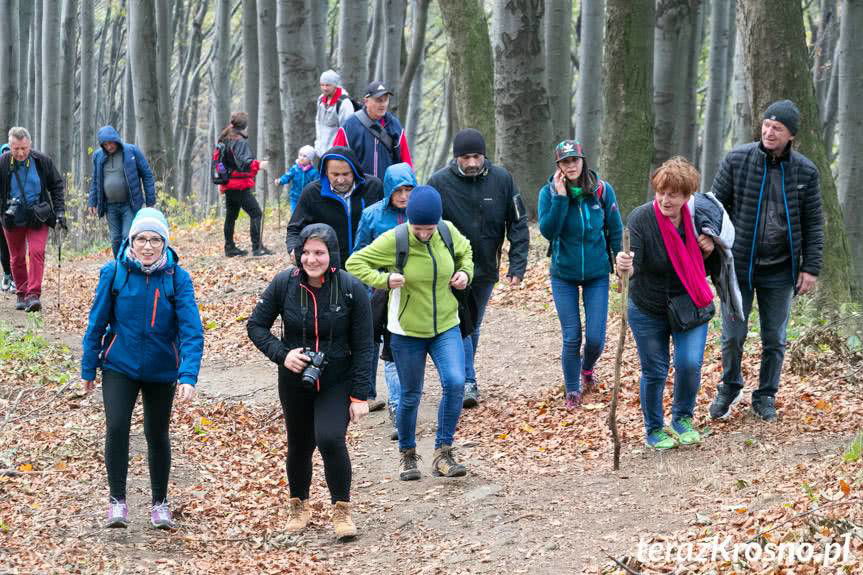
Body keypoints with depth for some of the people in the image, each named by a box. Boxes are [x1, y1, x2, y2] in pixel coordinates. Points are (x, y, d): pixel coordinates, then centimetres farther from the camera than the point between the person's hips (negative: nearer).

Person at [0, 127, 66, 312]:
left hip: (38, 216, -1)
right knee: (17, 258, 10)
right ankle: (21, 294, 24)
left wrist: (60, 211, -1)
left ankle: (33, 294, -17)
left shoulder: (42, 161, -6)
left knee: (36, 252, -15)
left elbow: (57, 186, 5)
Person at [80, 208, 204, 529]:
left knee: (157, 434, 13)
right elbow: (97, 322, -2)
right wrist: (88, 369, 2)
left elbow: (191, 330, -18)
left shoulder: (177, 278, -13)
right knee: (116, 428, -15)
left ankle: (160, 503, 30)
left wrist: (188, 376, -28)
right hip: (119, 367, 0)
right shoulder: (114, 273, -11)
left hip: (162, 370, 1)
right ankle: (117, 500, 1)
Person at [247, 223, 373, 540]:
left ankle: (342, 510, -3)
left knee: (330, 439, -22)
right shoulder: (284, 283, -10)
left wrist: (360, 395, -11)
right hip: (295, 381, 3)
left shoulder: (351, 289, -14)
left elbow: (363, 347, -9)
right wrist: (281, 354, -16)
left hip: (337, 382, -3)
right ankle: (299, 506, 40)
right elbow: (256, 325, 0)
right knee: (299, 445, 15)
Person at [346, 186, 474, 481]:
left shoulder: (449, 232, -6)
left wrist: (465, 272, -3)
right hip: (407, 331, -2)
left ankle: (443, 453, -4)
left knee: (455, 382, -17)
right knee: (410, 396, 8)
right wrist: (383, 279, -25)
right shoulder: (393, 240, -17)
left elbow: (465, 251, 17)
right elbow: (354, 263, -10)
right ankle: (407, 456, 31)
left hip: (446, 327, 2)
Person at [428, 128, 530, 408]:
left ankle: (462, 375, 31)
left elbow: (518, 224, -1)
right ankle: (468, 382, -8)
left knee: (472, 326, 16)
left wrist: (517, 265, -9)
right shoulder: (439, 182, -12)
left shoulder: (501, 179, -7)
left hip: (485, 270, 3)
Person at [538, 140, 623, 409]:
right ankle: (572, 391, 20)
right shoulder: (549, 192, -9)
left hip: (597, 275, 0)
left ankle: (587, 368, 34)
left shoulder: (602, 190, -8)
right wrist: (560, 197, -25)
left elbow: (615, 231, 0)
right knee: (571, 338, 1)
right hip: (564, 276, 0)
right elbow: (547, 231, -19)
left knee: (595, 339, -1)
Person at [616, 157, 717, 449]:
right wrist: (625, 265, -53)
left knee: (690, 364, -11)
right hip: (648, 311, -2)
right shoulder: (641, 219, -21)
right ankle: (654, 429, 27)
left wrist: (708, 250, -13)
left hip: (690, 306, 2)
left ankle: (683, 419, 16)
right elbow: (634, 264, -30)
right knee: (654, 371, 4)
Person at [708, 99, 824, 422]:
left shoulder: (805, 171, -2)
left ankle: (765, 396, 25)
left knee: (774, 339, 9)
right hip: (738, 264, -1)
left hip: (780, 271, 1)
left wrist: (810, 268, -3)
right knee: (733, 336, 3)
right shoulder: (737, 160, -6)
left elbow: (813, 224, 2)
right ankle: (730, 387, 27)